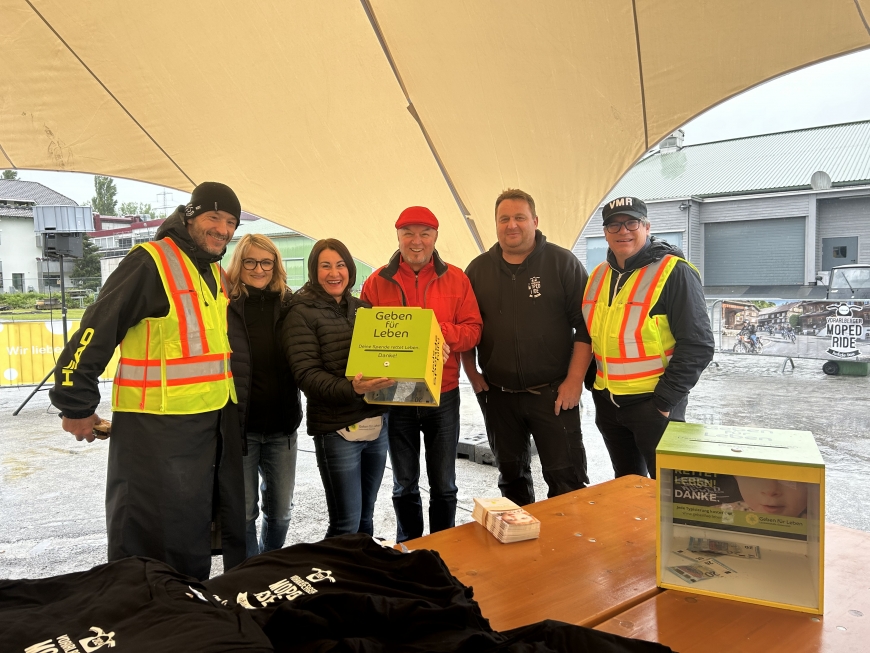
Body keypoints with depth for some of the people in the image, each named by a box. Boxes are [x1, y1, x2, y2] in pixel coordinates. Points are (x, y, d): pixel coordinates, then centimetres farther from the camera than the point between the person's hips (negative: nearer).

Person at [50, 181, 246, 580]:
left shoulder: (216, 274, 13)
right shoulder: (150, 262, -13)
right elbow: (96, 331, -14)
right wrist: (76, 405, -10)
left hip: (216, 423, 8)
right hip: (157, 426, -8)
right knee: (151, 542, 0)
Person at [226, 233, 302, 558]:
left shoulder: (287, 305, 6)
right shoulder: (225, 306, -4)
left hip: (281, 425, 3)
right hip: (239, 425, -3)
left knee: (280, 511, 12)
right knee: (244, 511, 4)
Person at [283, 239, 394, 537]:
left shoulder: (363, 309, 12)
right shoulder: (302, 314, -5)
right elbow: (307, 375, -14)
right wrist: (350, 389, -30)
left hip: (376, 423, 6)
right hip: (337, 428, -5)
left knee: (365, 517, 16)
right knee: (346, 523, -1)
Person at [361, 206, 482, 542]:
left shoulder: (455, 279, 0)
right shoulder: (377, 282, -1)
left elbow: (472, 330, -3)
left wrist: (440, 331, -21)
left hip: (443, 396, 0)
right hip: (395, 397, 0)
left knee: (444, 485, 12)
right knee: (404, 485, 16)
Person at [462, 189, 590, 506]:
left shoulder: (563, 263, -3)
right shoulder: (478, 269, 7)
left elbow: (585, 325, -6)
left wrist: (574, 379, -11)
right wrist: (471, 372, 5)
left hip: (552, 393, -3)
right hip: (497, 394, 4)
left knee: (567, 480, -2)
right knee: (511, 474, 16)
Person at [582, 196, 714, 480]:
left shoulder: (674, 272, -14)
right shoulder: (598, 275, 7)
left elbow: (697, 345, -16)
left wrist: (665, 401, -17)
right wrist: (592, 383, 10)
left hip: (653, 404, -6)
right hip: (607, 402, 7)